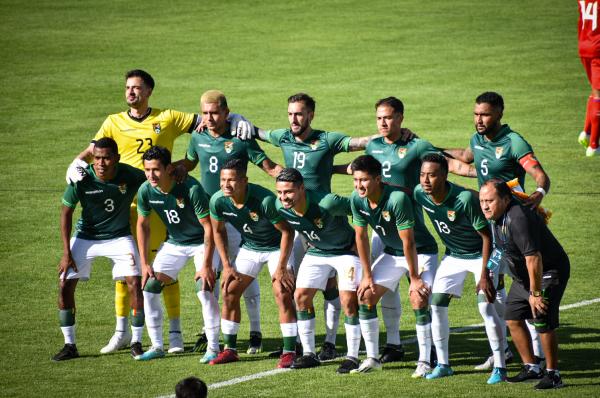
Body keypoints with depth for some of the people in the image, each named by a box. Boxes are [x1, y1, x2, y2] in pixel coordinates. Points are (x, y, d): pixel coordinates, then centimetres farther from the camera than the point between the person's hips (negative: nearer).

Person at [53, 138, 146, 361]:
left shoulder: (130, 176, -20)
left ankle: (136, 342, 1)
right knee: (65, 285, -8)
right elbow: (66, 212, -9)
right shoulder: (81, 178, -20)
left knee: (135, 283, -15)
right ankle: (69, 345, 5)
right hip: (85, 237, 1)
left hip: (119, 237, -1)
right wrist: (66, 253, -11)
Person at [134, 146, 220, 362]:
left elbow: (208, 227, -24)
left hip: (202, 242, -5)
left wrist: (206, 265, -27)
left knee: (204, 288, -22)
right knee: (150, 286, -6)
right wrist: (144, 263, -3)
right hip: (173, 243, 5)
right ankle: (157, 346, 6)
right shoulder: (146, 191, -15)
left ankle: (213, 347, -9)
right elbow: (143, 225, 1)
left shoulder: (191, 188, -30)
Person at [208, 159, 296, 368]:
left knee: (283, 294, -17)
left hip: (276, 247, -5)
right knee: (229, 293, 0)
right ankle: (230, 349, 12)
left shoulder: (265, 200, -34)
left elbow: (286, 231, -24)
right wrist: (226, 265, -1)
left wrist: (281, 267, -24)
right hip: (249, 247, 5)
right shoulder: (218, 201, -19)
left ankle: (290, 351, -9)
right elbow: (218, 231, 2)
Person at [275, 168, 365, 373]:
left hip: (346, 250, -6)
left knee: (348, 300, -14)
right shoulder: (280, 206, -17)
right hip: (316, 252, 6)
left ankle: (352, 357, -4)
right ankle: (309, 354, 9)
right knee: (301, 296, -2)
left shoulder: (328, 203, -36)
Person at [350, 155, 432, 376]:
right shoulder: (357, 200, -14)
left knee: (419, 299, -23)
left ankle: (424, 361, -15)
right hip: (391, 253, 6)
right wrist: (367, 275, -1)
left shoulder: (398, 199, -33)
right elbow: (361, 237, -3)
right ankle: (372, 357, 10)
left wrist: (414, 278, -23)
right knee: (365, 296, -1)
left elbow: (408, 242, -28)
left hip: (419, 253, -6)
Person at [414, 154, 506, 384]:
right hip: (453, 255, 6)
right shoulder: (420, 194, -17)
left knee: (486, 308, -15)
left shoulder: (465, 199, -33)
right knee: (437, 305, 1)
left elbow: (486, 236, -26)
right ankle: (443, 364, 14)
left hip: (479, 254, -6)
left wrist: (484, 274, -28)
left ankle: (500, 367, -6)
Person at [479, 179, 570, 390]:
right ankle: (531, 368, 21)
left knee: (543, 321, -17)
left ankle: (553, 374, -5)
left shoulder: (518, 218, -31)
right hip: (523, 276, 10)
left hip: (549, 272, -10)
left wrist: (535, 293, -28)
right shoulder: (496, 218, 0)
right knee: (513, 319, 9)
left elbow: (533, 258, -32)